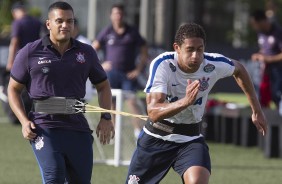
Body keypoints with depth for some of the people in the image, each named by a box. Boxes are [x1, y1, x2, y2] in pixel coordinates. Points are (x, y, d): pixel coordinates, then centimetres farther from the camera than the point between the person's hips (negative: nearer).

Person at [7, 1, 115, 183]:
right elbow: (13, 89, 9)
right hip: (45, 128, -4)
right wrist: (24, 121, -5)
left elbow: (103, 86, 22)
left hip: (78, 128, 4)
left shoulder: (86, 52, 10)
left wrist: (106, 118, 6)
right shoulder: (30, 53, 2)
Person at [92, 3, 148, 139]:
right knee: (111, 103, 4)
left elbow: (144, 51, 8)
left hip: (128, 74, -1)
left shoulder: (132, 32, 4)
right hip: (111, 72, 1)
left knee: (132, 102, -13)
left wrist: (138, 69, 0)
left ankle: (139, 131, -15)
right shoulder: (107, 32, 5)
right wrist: (99, 65, -2)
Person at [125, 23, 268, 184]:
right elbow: (153, 112, -33)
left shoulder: (215, 64, -15)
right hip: (156, 137, -1)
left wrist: (257, 110, 12)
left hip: (191, 139, 1)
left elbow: (239, 70, 10)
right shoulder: (162, 65, -25)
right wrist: (185, 101, -49)